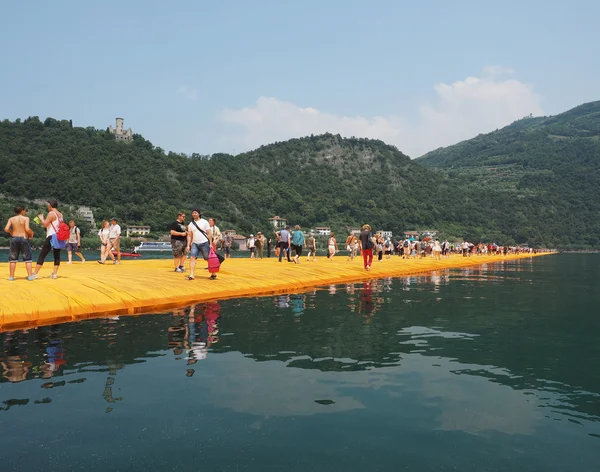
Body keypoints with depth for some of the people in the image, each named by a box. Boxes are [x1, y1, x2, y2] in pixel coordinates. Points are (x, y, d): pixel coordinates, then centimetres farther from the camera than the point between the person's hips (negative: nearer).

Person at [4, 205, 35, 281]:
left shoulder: (11, 219, 3)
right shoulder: (26, 218, -6)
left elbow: (6, 229, -7)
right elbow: (27, 229, -19)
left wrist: (11, 232, 13)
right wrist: (31, 233, 1)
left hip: (14, 239, 3)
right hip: (24, 239, -3)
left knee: (13, 259, 9)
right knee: (27, 259, 5)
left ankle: (11, 276, 10)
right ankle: (30, 276, 2)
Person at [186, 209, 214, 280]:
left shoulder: (204, 222, -1)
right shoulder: (191, 224, 10)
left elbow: (209, 234, -2)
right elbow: (189, 236, 12)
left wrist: (210, 243, -8)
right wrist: (188, 245, 4)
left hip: (204, 243, -3)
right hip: (195, 244, 4)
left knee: (208, 259, 2)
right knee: (192, 258, -11)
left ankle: (213, 274, 15)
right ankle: (191, 275, -12)